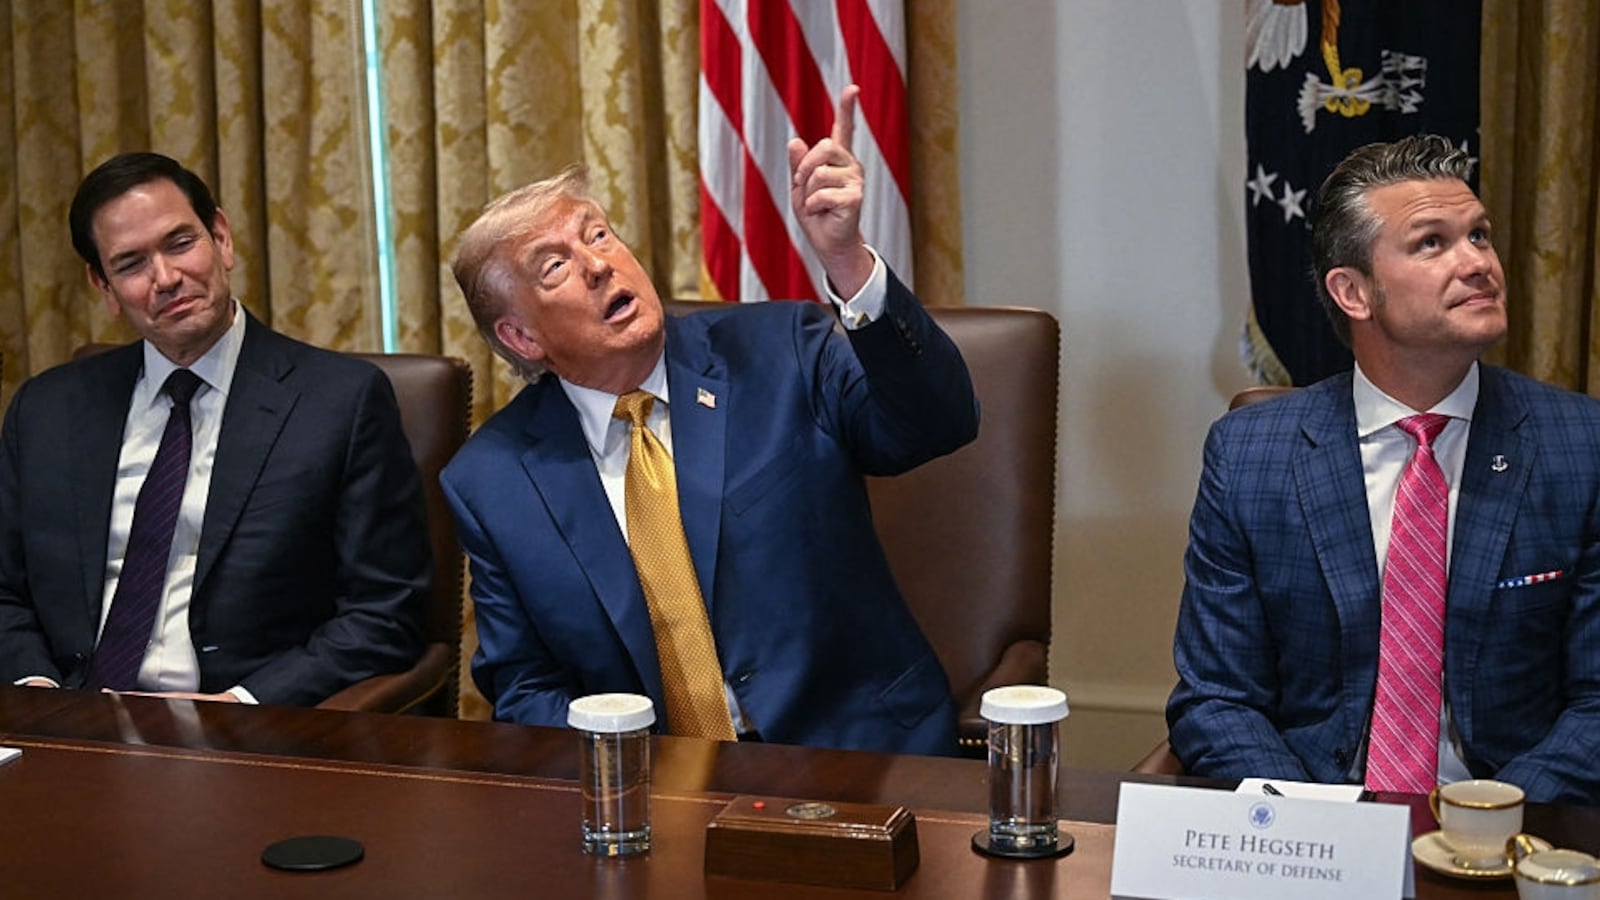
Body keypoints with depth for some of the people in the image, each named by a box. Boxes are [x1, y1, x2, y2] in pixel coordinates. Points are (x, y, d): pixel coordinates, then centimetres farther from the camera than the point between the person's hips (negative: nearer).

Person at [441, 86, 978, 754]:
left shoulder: (776, 353, -1)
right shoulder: (488, 482, 3)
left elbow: (938, 423, -16)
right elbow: (525, 690, 8)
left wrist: (846, 260, -31)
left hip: (861, 757, -1)